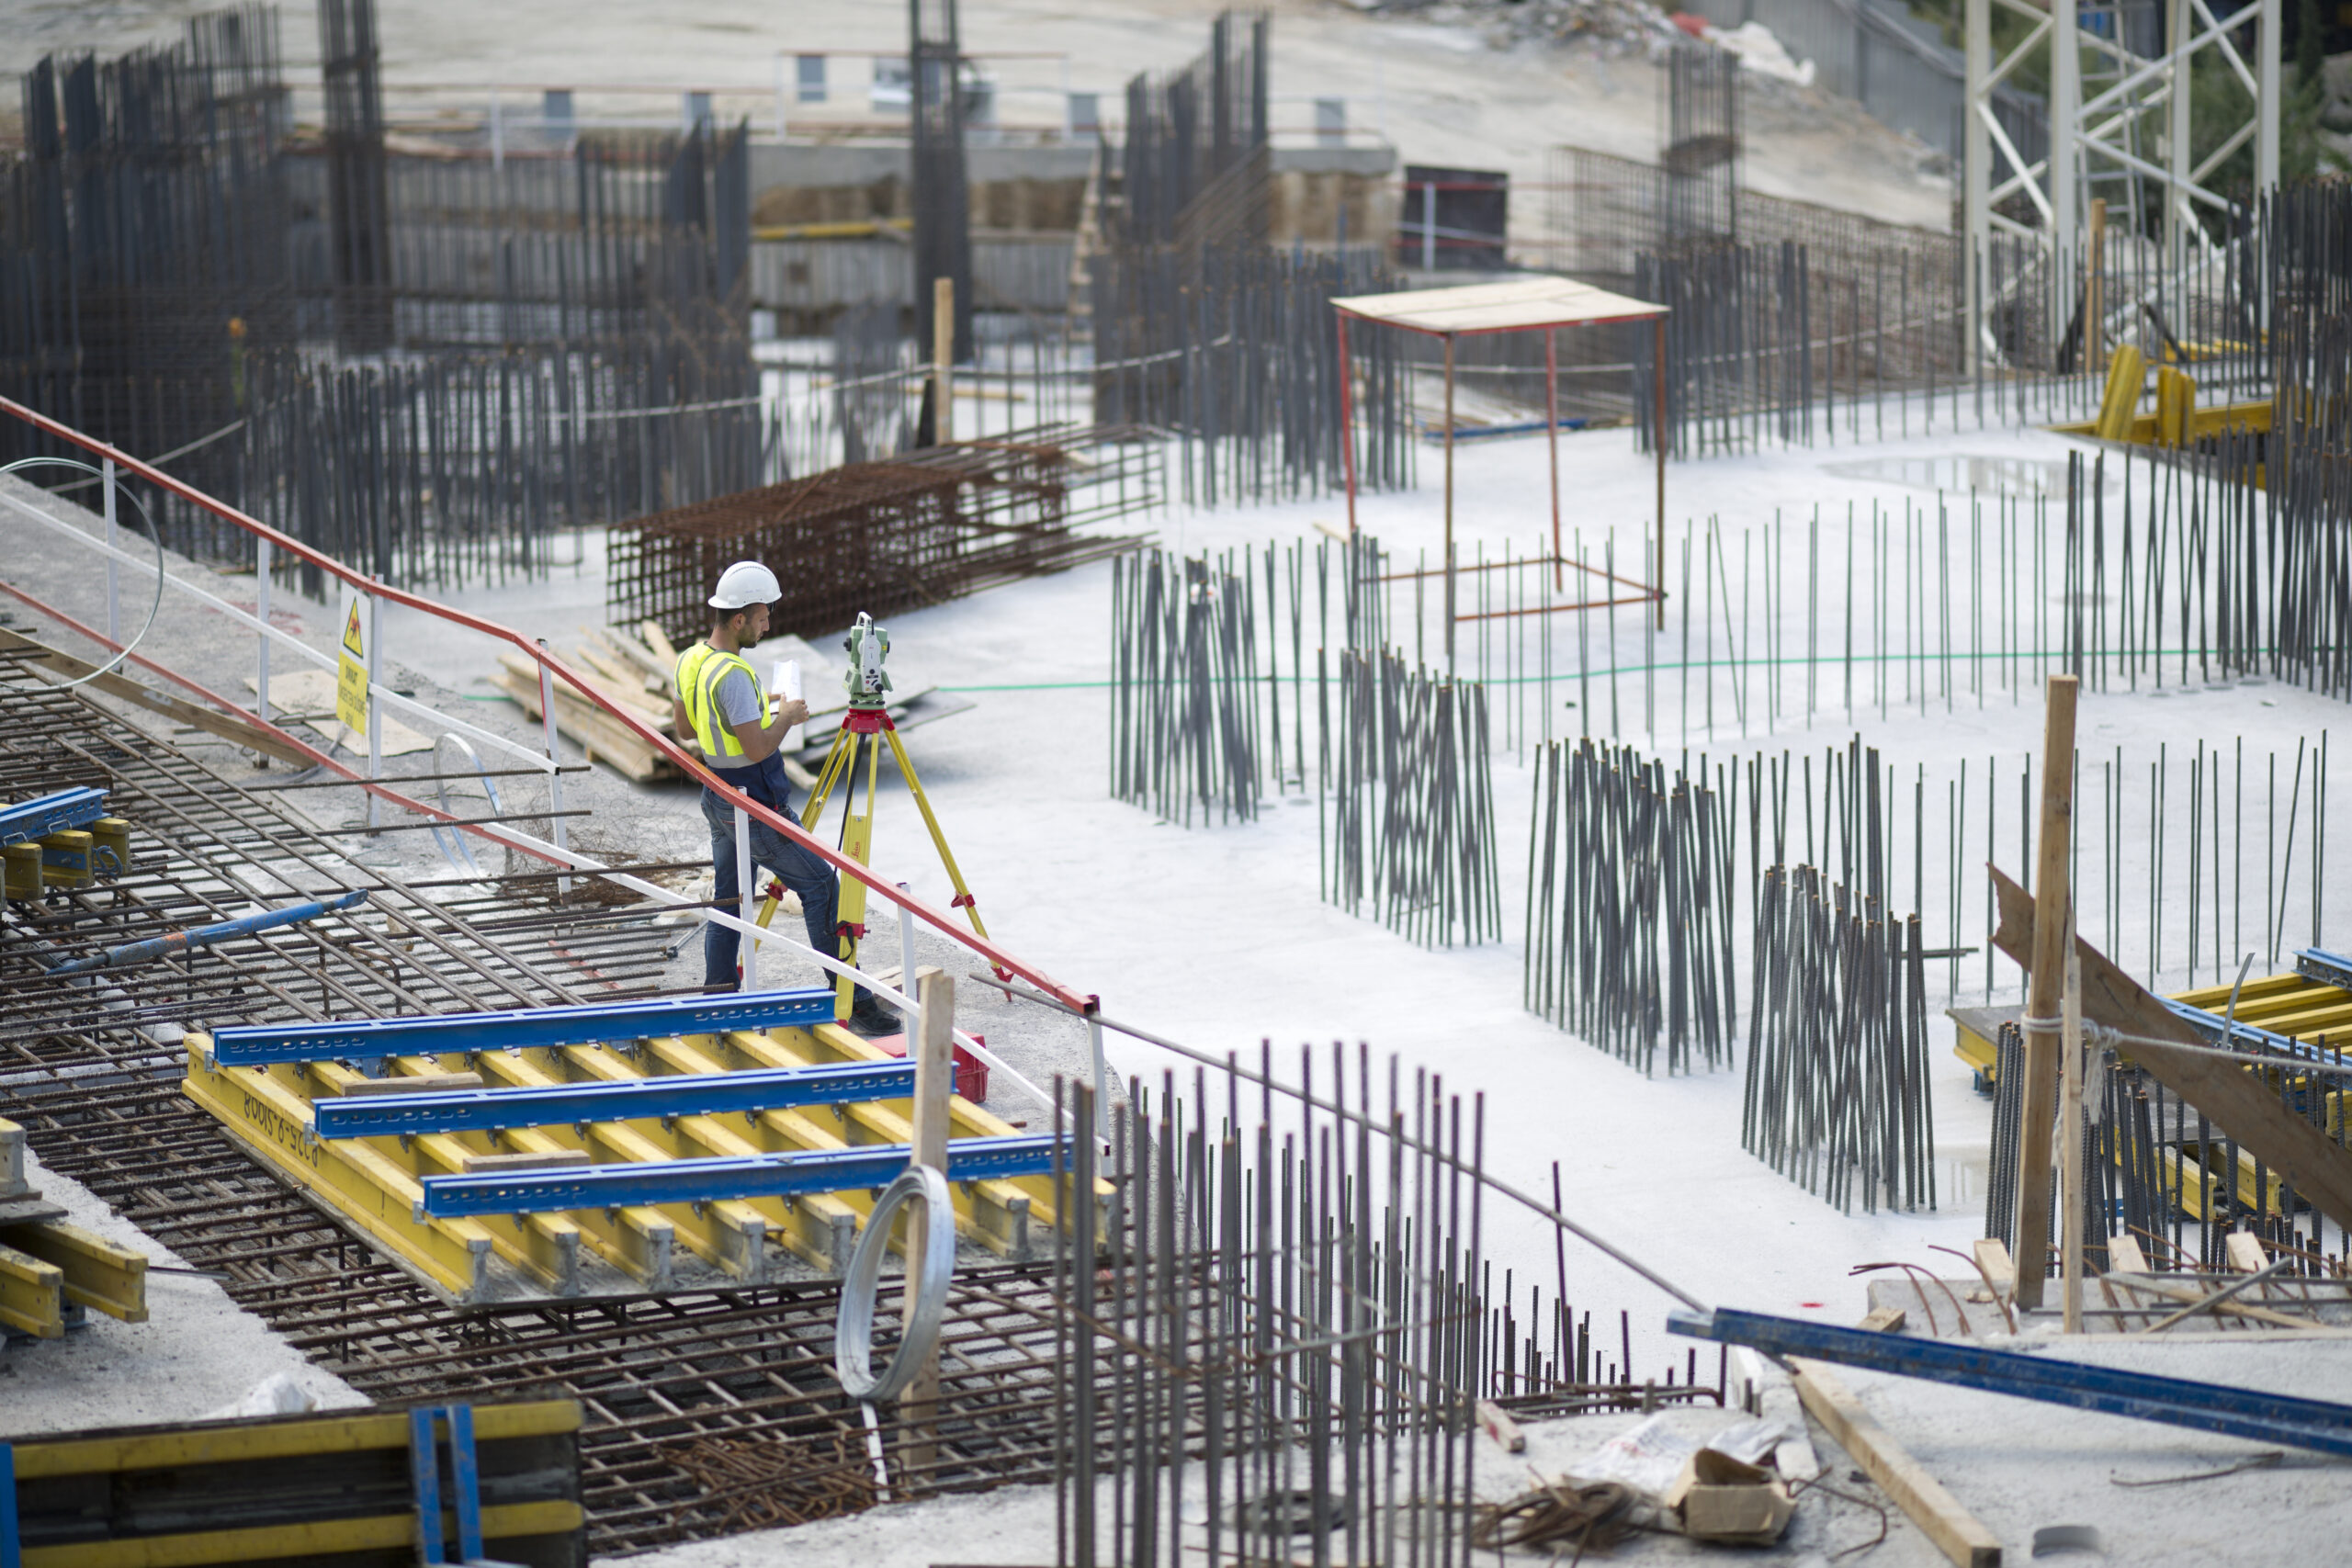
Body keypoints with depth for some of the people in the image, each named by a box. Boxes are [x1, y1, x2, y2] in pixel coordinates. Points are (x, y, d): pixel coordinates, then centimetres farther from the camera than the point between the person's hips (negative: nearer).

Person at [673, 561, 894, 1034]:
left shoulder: (690, 661, 4)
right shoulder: (732, 674, -25)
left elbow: (683, 727, 18)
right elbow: (758, 748, -27)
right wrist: (787, 716, -9)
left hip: (718, 798, 9)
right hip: (755, 808, -9)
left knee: (727, 899, 15)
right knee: (820, 886, -4)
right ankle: (852, 1001, -4)